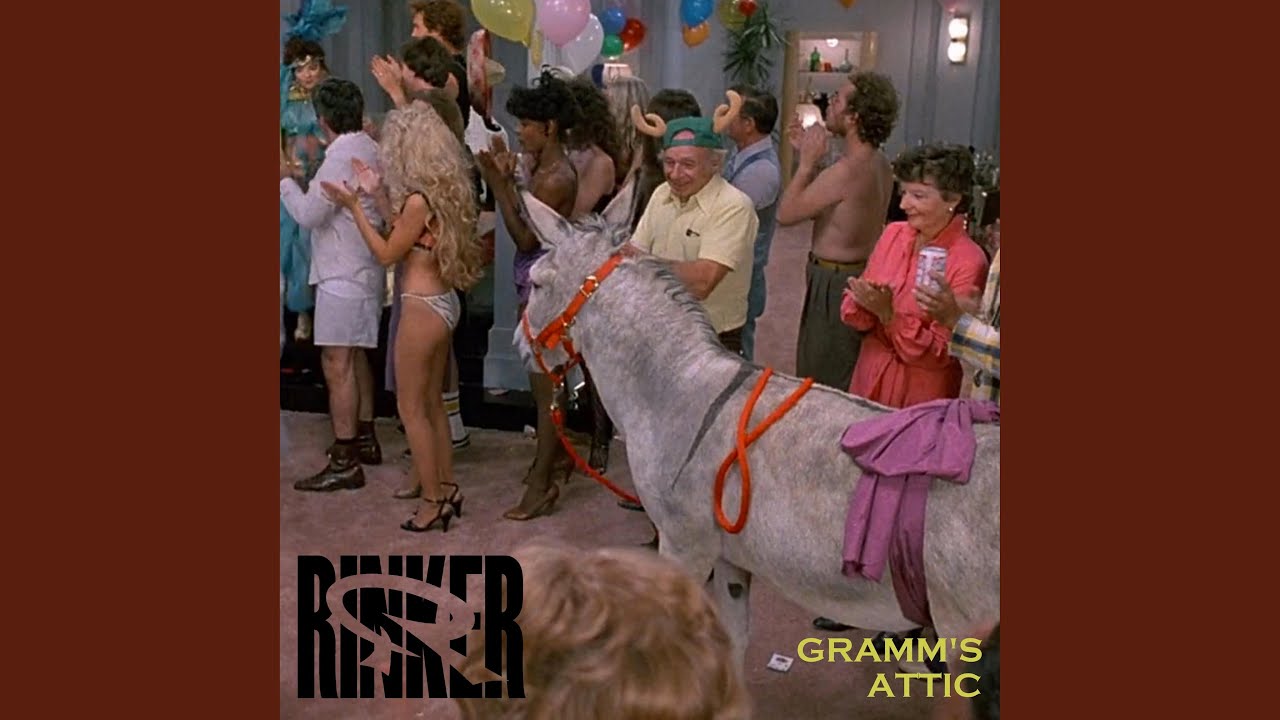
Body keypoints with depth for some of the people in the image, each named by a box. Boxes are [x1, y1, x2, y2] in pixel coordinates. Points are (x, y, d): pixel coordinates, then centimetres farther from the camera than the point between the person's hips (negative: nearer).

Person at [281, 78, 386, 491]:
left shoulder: (341, 157, -18)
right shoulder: (370, 150, 9)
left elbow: (308, 214, -18)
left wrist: (286, 180, -2)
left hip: (343, 275, -10)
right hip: (365, 270, 10)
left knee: (337, 364, -7)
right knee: (355, 357, 19)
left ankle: (344, 463, -4)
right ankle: (364, 439, 31)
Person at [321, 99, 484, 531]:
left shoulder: (419, 199, -21)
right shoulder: (443, 190, 5)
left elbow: (387, 254, -11)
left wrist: (354, 206, -7)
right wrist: (378, 194, 16)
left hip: (423, 307, -9)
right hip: (443, 302, 9)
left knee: (411, 407, 3)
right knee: (431, 402, 19)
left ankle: (433, 500, 11)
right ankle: (444, 485, 30)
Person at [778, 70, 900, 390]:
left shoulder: (848, 170, -26)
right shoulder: (879, 163, 4)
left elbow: (786, 213, -19)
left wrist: (807, 161, -12)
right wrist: (809, 155, 10)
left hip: (835, 284, -10)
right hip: (862, 275, 10)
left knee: (820, 385, 2)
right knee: (848, 384, 20)